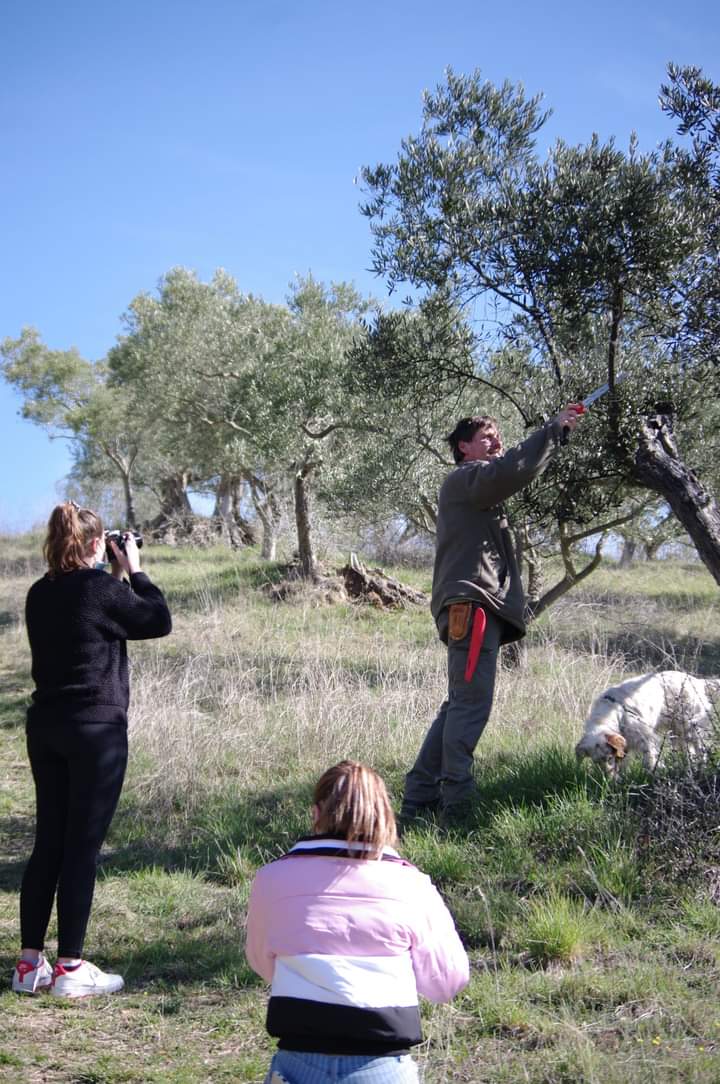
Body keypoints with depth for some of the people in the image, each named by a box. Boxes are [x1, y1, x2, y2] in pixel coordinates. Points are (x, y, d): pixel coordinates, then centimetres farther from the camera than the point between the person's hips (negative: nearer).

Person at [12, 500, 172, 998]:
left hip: (46, 727, 7)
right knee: (83, 847, -1)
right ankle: (70, 967, 5)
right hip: (97, 730, -7)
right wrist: (133, 571, 5)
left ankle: (31, 961, 18)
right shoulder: (103, 589, -14)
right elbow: (160, 620, -3)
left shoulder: (41, 594, 7)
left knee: (48, 843, 13)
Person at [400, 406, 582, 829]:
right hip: (473, 601, -11)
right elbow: (513, 470, -17)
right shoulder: (465, 477, -1)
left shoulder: (481, 488, 35)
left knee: (460, 705, 10)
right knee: (472, 703, -15)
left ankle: (418, 801, 11)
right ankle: (456, 806, -16)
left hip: (481, 607, 11)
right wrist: (554, 429, -13)